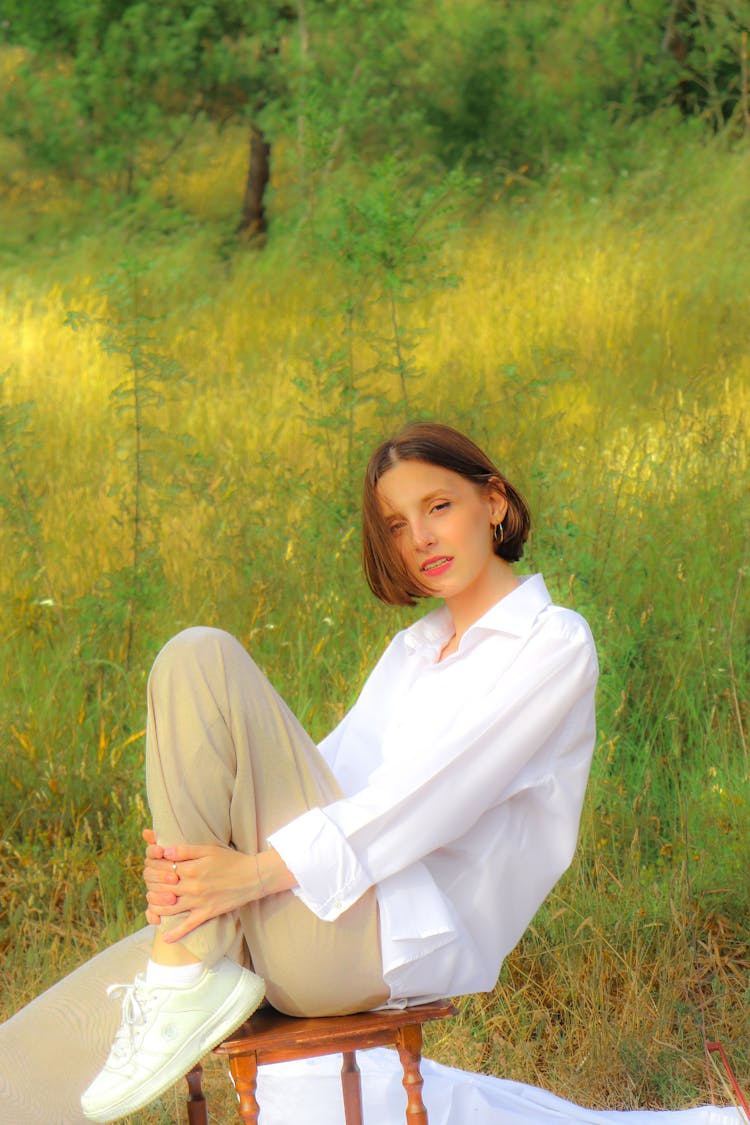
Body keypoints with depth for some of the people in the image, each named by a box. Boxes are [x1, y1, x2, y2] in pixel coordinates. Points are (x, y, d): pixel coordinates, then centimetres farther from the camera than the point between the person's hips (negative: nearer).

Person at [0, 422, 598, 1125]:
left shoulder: (556, 641, 3)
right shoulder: (412, 650, 27)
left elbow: (443, 789, -11)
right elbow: (339, 771, 14)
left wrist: (263, 868, -20)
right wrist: (186, 861, -6)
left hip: (404, 942, -7)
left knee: (202, 660, -19)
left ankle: (190, 978, -18)